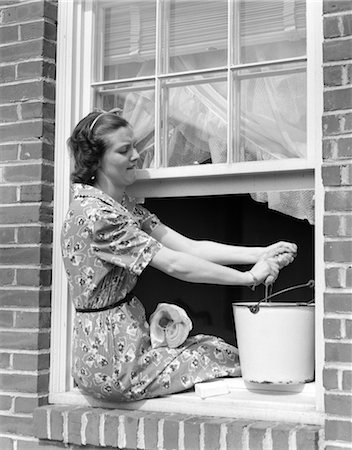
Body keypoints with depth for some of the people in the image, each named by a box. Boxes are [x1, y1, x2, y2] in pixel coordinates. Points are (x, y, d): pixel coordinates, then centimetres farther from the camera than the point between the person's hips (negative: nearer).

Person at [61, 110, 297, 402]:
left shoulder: (124, 206, 10)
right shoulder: (94, 214, -20)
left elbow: (189, 247, 0)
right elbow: (174, 265, -22)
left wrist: (262, 253, -10)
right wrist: (250, 277, -18)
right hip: (115, 363, -8)